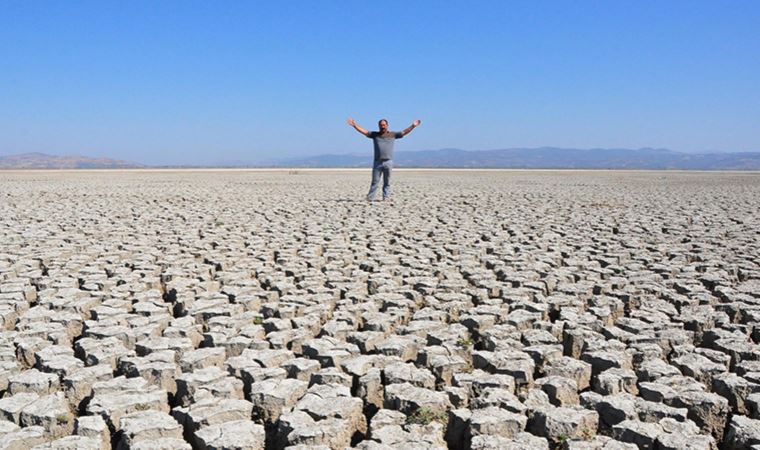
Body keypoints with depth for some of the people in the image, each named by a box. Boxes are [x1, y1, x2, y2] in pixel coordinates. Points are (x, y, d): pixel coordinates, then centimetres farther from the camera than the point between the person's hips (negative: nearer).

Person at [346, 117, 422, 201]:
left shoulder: (393, 134, 11)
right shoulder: (374, 134, 10)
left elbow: (404, 132, 9)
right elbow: (363, 131, 7)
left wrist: (413, 126, 0)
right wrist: (354, 125, -3)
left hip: (388, 162, 0)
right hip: (377, 162, 0)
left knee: (387, 182, 4)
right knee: (375, 182, 1)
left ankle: (386, 198, 9)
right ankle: (370, 198, 4)